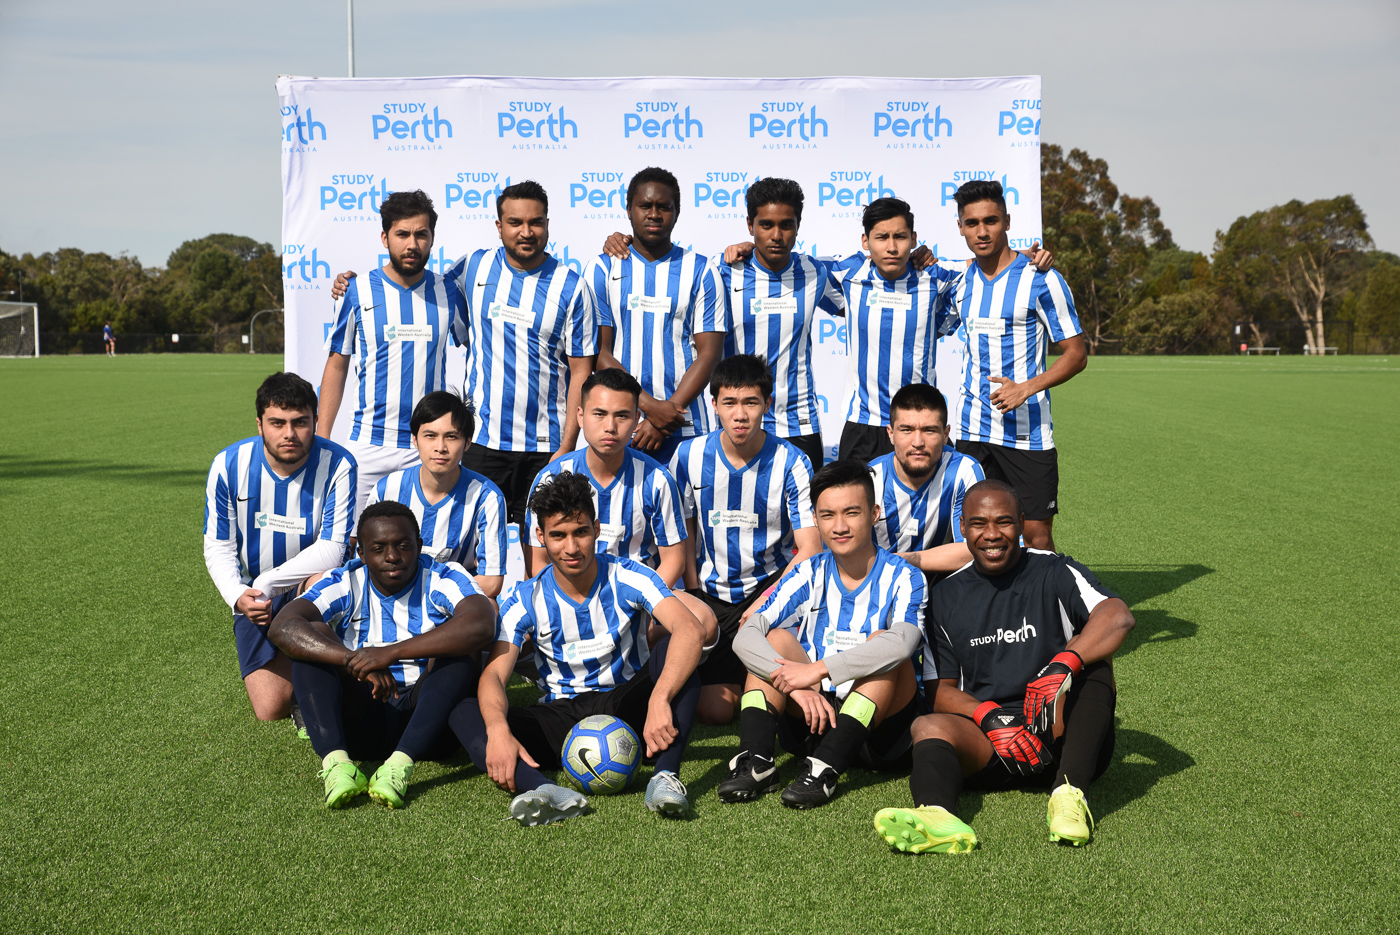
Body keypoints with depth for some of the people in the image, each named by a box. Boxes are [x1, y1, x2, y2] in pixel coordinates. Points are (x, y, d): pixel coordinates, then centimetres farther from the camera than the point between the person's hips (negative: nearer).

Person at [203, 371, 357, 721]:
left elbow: (332, 549, -19)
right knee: (272, 709, -10)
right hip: (255, 599, 2)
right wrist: (238, 596, -20)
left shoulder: (337, 466, -17)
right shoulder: (229, 465, -9)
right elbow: (218, 549, -2)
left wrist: (266, 583, -26)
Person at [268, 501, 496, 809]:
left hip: (427, 721, -2)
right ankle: (335, 761, -35)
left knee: (454, 641, -25)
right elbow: (282, 627, -19)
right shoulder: (345, 585, 0)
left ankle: (400, 765, -40)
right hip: (360, 721, 2)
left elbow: (482, 626, -27)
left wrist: (392, 652, -35)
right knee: (313, 635, -15)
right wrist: (356, 662, -33)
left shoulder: (443, 580, -4)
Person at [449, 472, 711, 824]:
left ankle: (665, 777, -41)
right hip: (560, 715, 1)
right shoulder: (525, 599, -4)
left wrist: (659, 699, -45)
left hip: (625, 708, -1)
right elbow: (494, 675, -15)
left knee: (675, 652, -28)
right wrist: (498, 730, -39)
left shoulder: (627, 578, -10)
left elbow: (691, 630, -27)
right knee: (465, 714, -24)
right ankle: (547, 792, -51)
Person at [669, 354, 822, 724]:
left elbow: (810, 548, -11)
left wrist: (765, 606, -20)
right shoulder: (689, 456, -4)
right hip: (710, 592, 1)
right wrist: (694, 599, -3)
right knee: (714, 709, -11)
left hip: (770, 583, -1)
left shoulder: (791, 462, -10)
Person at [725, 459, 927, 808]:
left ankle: (825, 767, -40)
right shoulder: (809, 575, 3)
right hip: (812, 716, 3)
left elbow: (902, 643, -30)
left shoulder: (901, 577, -6)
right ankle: (756, 760, -31)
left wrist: (817, 670, -33)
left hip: (879, 724, -3)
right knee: (777, 638, -14)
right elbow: (745, 637, -12)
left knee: (881, 644, -26)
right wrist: (796, 685, -28)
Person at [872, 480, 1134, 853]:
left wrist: (1059, 668, -32)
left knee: (1091, 653, -24)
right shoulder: (945, 597, 13)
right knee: (928, 727, -26)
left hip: (1061, 737, -1)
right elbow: (942, 690, 10)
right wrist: (989, 715, -12)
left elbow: (1118, 616, -16)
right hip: (986, 743, 2)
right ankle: (937, 815, -59)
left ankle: (1069, 793, -42)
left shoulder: (1054, 573, 4)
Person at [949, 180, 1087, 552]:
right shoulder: (961, 280, 8)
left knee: (1036, 535, -5)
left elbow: (1076, 354, -6)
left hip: (1026, 431, -5)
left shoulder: (1041, 279, -8)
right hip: (972, 428, 5)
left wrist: (1026, 388, -19)